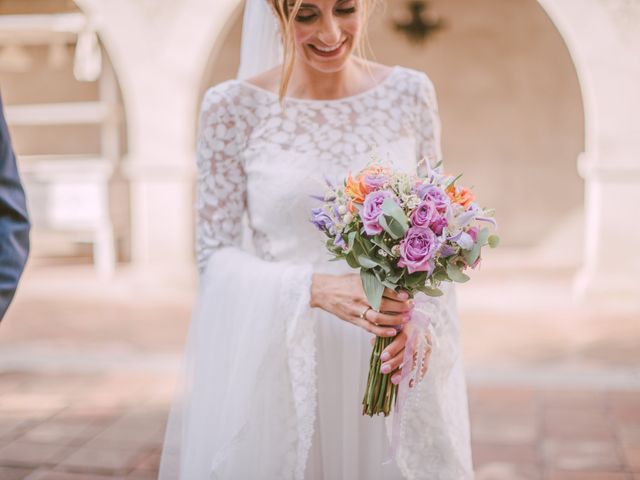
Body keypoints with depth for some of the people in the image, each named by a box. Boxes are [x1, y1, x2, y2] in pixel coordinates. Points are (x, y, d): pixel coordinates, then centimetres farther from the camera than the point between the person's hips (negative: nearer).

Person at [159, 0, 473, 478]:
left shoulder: (410, 93, -1)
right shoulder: (233, 106, -7)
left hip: (389, 364, 2)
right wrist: (318, 288, -20)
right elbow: (214, 253, -5)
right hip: (278, 360, -1)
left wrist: (414, 311, -12)